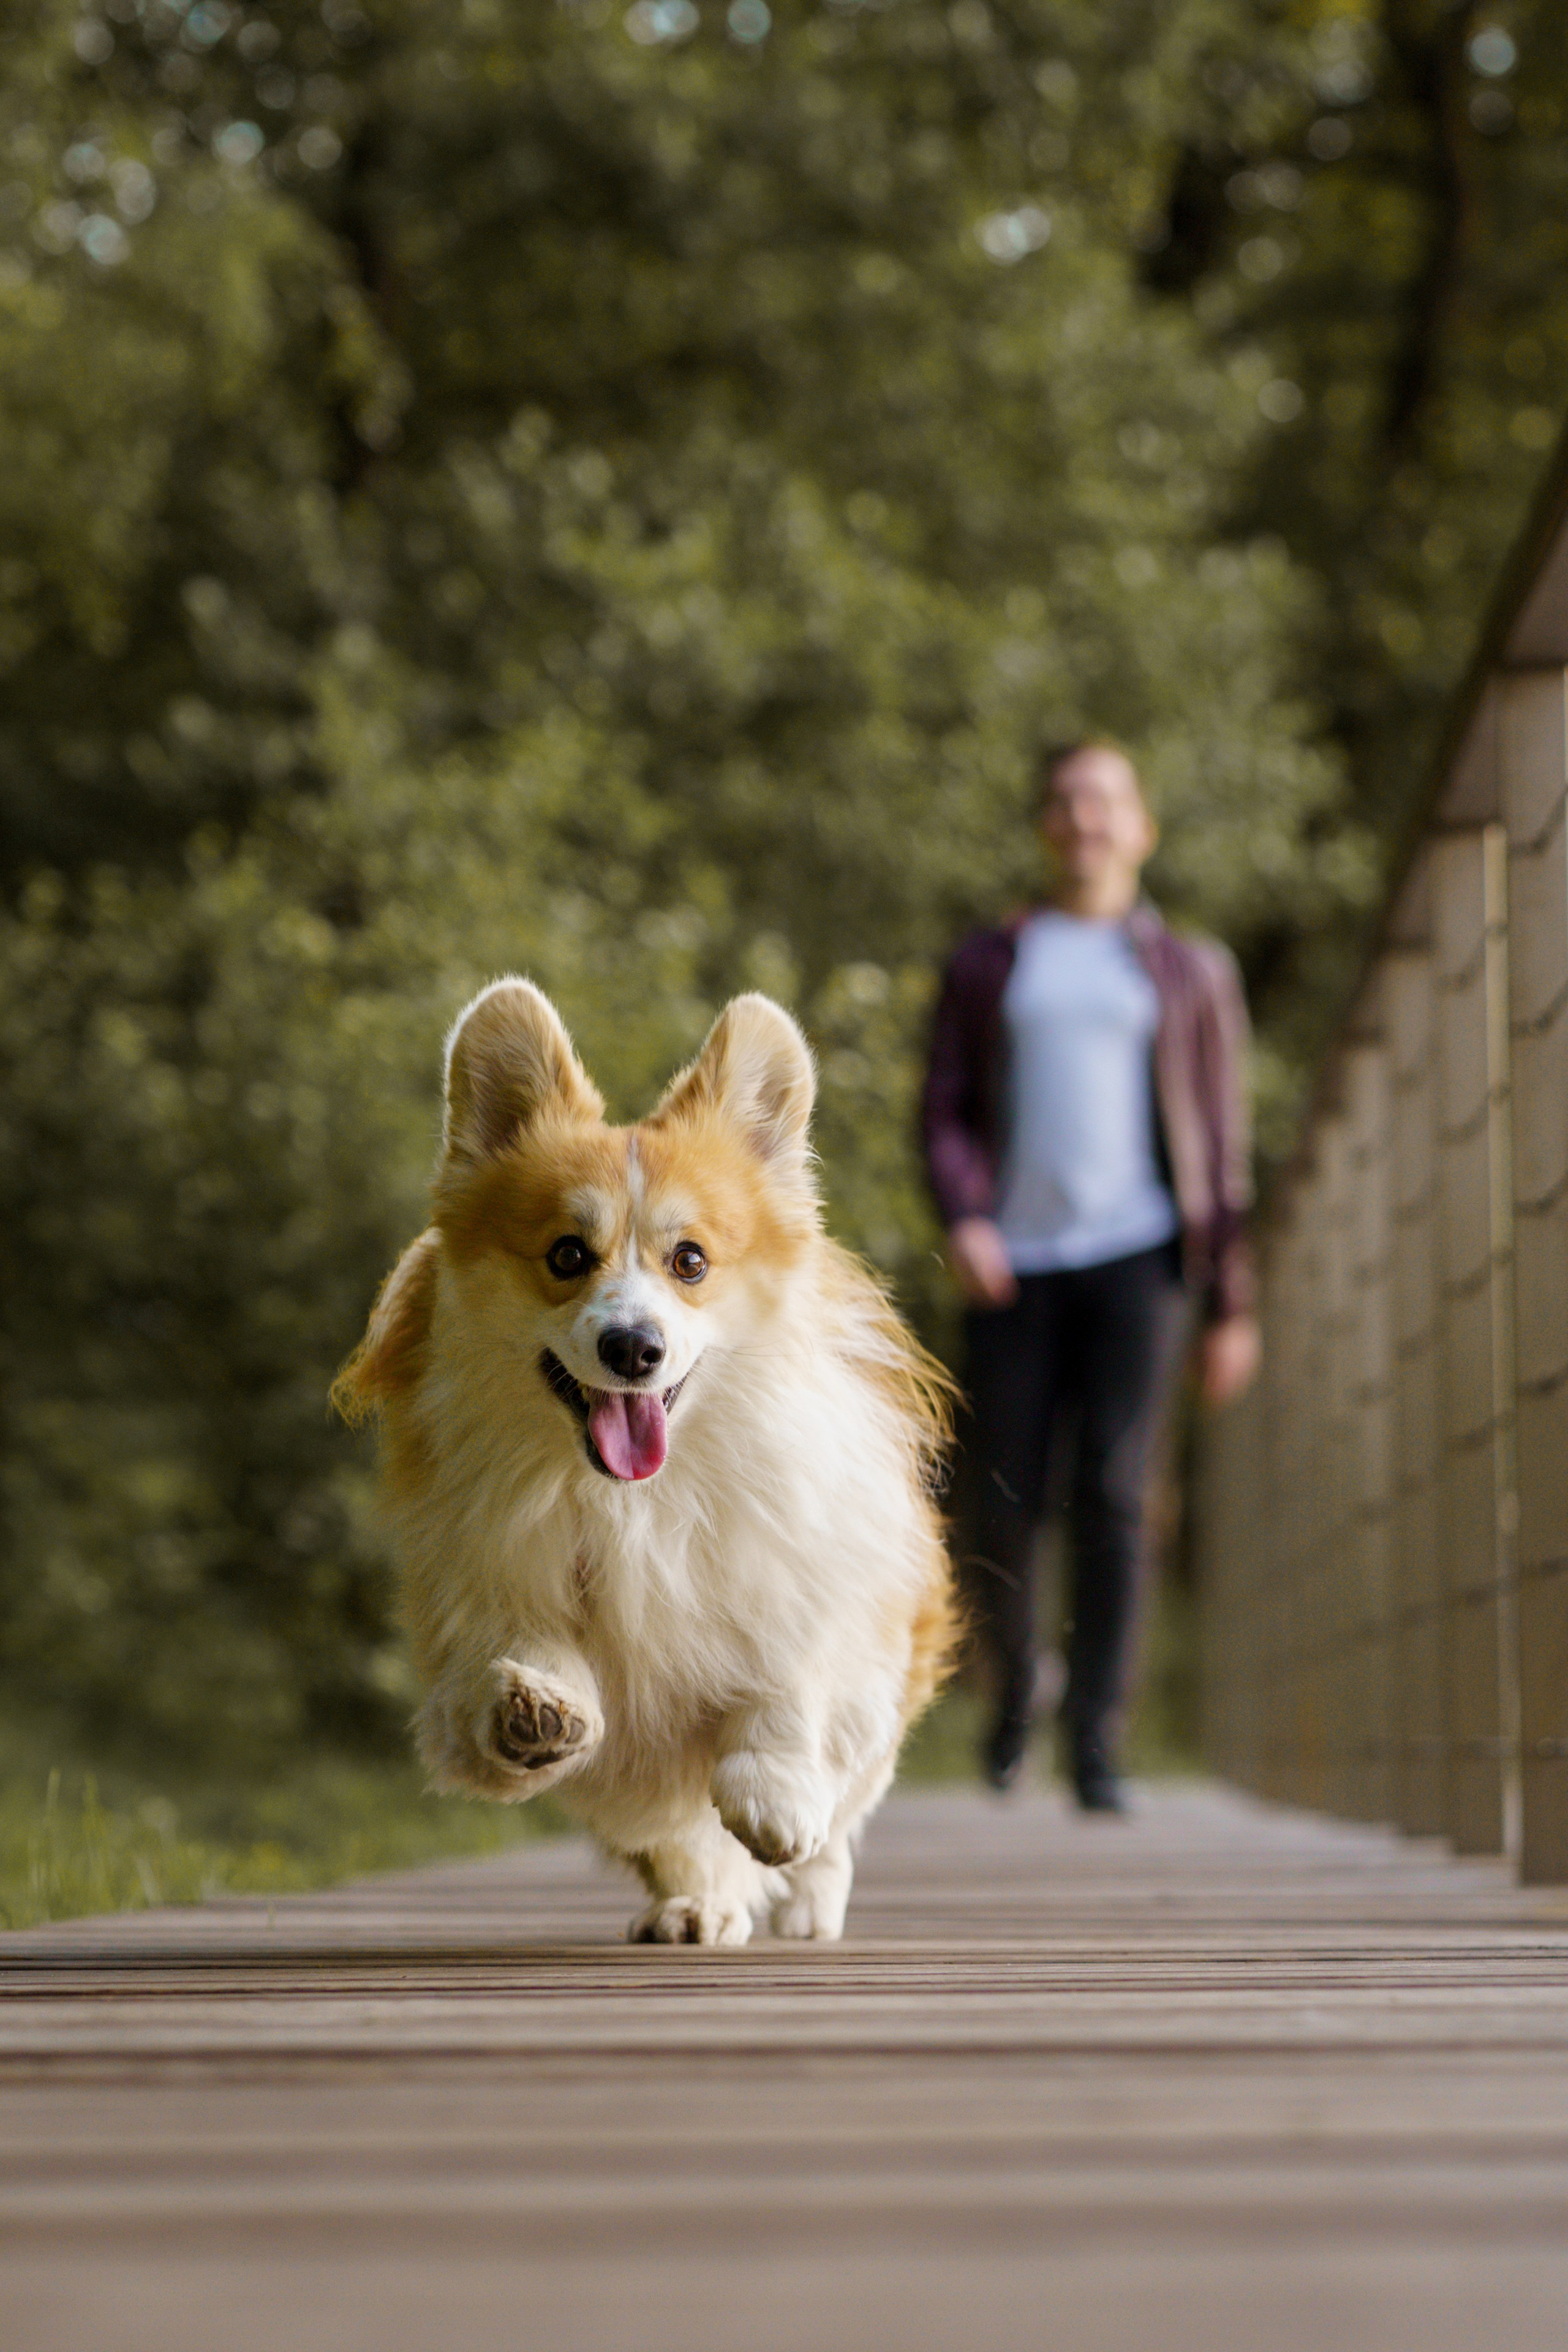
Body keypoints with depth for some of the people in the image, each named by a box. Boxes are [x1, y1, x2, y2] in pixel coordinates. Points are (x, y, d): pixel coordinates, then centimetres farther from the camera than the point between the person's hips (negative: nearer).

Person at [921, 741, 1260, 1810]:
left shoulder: (1193, 971, 12)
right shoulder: (987, 965, 15)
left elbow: (1223, 1145, 10)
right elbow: (946, 1112, 8)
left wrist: (1234, 1307, 5)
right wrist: (963, 1220, -12)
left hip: (1138, 1252, -1)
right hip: (1015, 1266, 1)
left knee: (1112, 1497, -13)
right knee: (1001, 1509, -1)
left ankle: (1095, 1744, -9)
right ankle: (1016, 1682, 28)